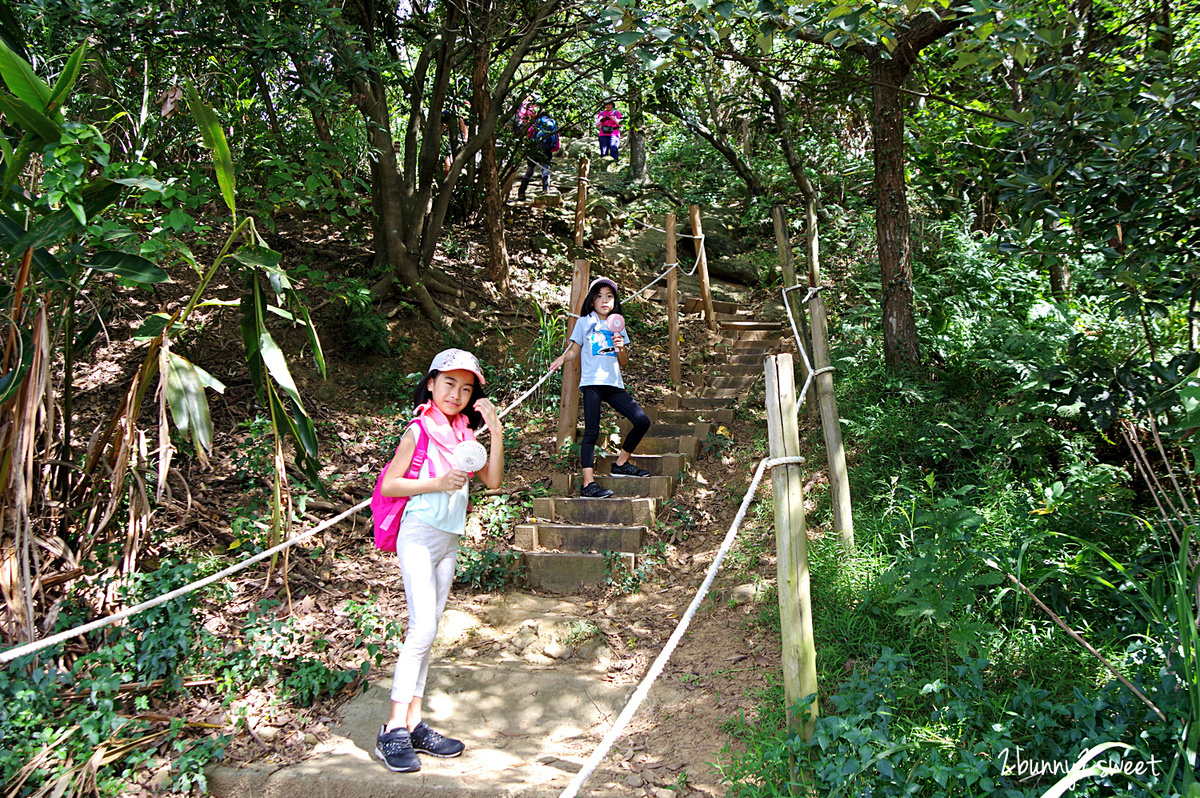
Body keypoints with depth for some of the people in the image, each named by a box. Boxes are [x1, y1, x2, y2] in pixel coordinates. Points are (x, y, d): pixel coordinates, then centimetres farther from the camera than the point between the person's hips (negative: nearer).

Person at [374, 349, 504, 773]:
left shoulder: (464, 433, 10)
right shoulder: (419, 429, -7)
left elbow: (491, 480, 3)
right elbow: (389, 484, -8)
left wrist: (496, 432, -8)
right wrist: (437, 483, -19)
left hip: (450, 540, 7)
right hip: (419, 536, -7)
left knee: (428, 630, 8)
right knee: (423, 628, -14)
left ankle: (413, 723, 14)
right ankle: (394, 730, -7)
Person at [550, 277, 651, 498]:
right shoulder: (584, 322, 9)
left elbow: (623, 362, 16)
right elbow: (574, 350, 11)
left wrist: (621, 348, -6)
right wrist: (561, 358, -9)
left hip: (614, 384, 4)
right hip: (592, 383, -4)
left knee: (642, 422, -4)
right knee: (592, 432, -12)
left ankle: (621, 464, 13)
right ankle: (588, 484, -13)